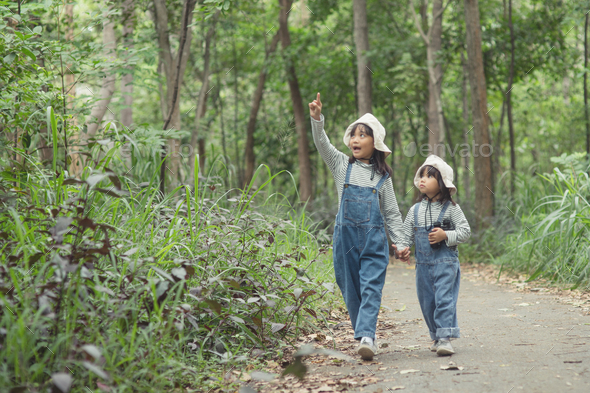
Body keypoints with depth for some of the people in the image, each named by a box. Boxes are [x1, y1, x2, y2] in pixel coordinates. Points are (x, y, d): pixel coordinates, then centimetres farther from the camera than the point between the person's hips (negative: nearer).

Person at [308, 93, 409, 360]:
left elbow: (391, 213, 12)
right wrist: (317, 119, -20)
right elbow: (322, 144, -5)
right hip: (346, 236, 1)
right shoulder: (342, 165, 9)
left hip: (374, 239, -1)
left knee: (371, 288, -12)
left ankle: (366, 337, -21)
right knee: (351, 290, 5)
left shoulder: (382, 176, 9)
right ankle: (364, 335, 17)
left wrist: (400, 242, 7)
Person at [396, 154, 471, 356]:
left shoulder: (451, 208, -2)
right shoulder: (415, 210, 9)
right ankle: (436, 336, 23)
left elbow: (465, 231, -3)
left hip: (445, 262, -5)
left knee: (444, 299, -12)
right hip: (423, 263, 5)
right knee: (427, 302, 9)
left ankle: (445, 337, -13)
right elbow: (407, 233, 11)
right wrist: (402, 248, -8)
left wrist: (445, 235, -17)